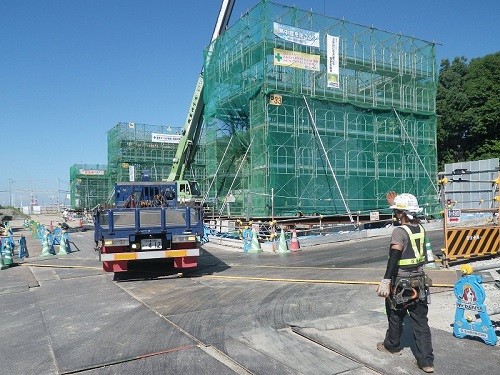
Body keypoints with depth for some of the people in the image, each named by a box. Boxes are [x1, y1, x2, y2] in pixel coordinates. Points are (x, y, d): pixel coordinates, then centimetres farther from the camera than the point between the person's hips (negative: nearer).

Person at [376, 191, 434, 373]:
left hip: (401, 283, -6)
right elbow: (407, 220, 26)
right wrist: (395, 204, 32)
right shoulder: (420, 228, 2)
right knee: (421, 322, 10)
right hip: (419, 282, 6)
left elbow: (394, 258, -31)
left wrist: (386, 281, -36)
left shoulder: (399, 231, -20)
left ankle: (392, 346, 38)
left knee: (395, 317, 17)